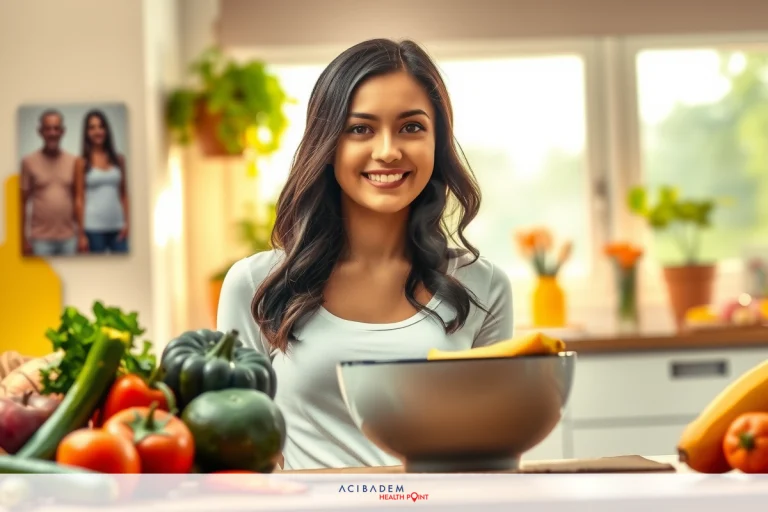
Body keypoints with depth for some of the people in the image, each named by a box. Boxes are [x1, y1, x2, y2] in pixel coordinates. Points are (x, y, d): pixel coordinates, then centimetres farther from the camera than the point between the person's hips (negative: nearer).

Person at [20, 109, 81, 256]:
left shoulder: (74, 162, 5)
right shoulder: (29, 162, -1)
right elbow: (23, 203, 2)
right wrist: (23, 239, -2)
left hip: (68, 238, 2)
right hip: (41, 238, -2)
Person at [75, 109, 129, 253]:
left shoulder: (119, 159, 9)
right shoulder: (82, 162, 1)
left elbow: (124, 194, 11)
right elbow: (80, 199, 0)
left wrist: (126, 222, 0)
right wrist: (81, 234, -5)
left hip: (117, 227, 3)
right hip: (94, 228, -3)